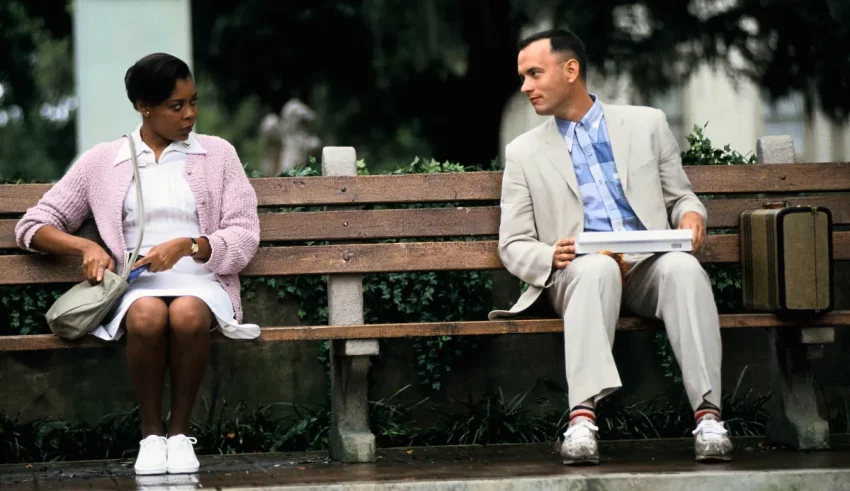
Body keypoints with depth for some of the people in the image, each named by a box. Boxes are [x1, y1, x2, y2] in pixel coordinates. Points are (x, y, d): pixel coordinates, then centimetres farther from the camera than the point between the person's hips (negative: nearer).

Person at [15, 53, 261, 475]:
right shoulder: (101, 162, 14)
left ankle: (180, 432, -19)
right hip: (136, 286, 0)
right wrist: (85, 247, -6)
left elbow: (243, 238, 7)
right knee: (147, 316, -38)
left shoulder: (218, 155, 15)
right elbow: (33, 226, 14)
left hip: (200, 282, 0)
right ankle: (151, 435, -20)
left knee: (187, 314, -38)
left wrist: (187, 246, -12)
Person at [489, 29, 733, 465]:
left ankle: (707, 413, -41)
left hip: (648, 266, 1)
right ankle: (582, 417, -50)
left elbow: (679, 196, 21)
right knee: (598, 267, -38)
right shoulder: (523, 152, 16)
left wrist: (691, 213, -5)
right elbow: (514, 245, 11)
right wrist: (550, 257, -12)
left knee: (683, 267, -34)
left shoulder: (646, 124, 17)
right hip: (576, 273, -1)